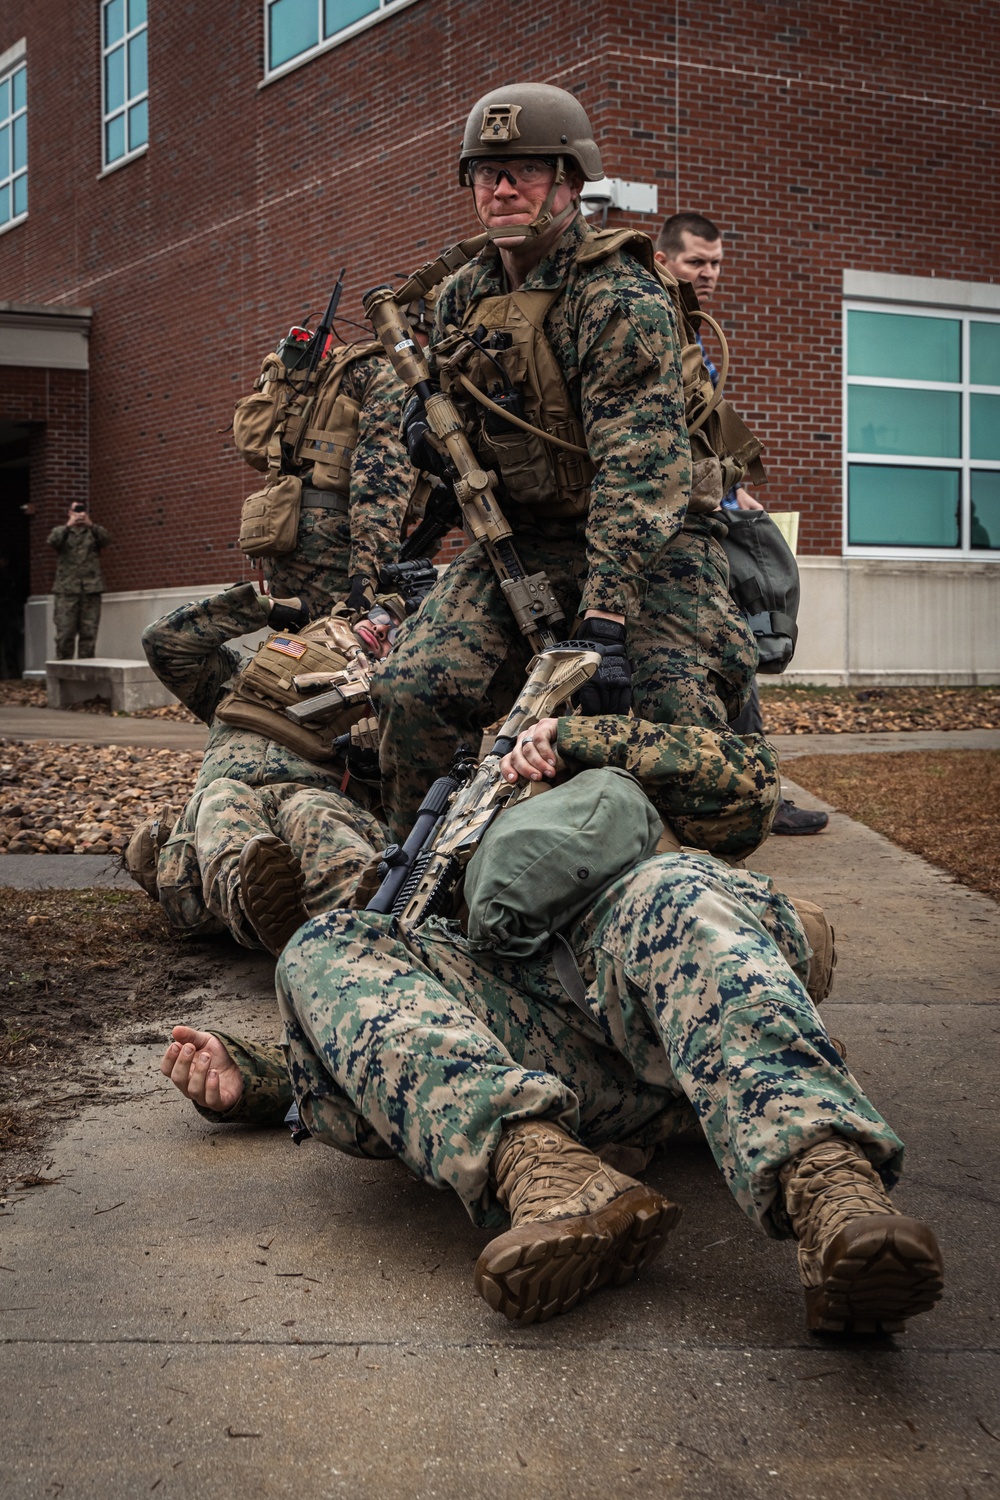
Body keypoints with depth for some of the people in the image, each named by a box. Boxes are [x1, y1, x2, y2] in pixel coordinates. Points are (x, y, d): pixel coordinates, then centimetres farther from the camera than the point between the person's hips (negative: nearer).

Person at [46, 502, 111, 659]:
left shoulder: (95, 532, 16)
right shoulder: (61, 531, 15)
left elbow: (106, 538, -7)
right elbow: (52, 540, -7)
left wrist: (91, 525, -23)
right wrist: (68, 526, -21)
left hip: (91, 589, 1)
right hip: (66, 589, -1)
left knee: (89, 632, -3)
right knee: (65, 632, -6)